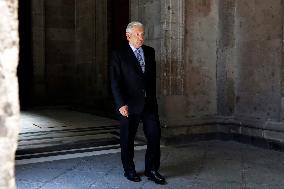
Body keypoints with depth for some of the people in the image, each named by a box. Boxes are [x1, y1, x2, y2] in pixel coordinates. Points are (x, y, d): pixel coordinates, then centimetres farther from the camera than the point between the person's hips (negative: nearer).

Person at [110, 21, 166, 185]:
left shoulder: (150, 52, 10)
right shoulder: (119, 55, -5)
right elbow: (115, 82, -11)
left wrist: (153, 97, 15)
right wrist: (121, 104, -19)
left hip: (150, 102, 4)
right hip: (130, 104, -4)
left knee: (155, 135, 2)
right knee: (128, 139, 8)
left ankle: (152, 169, 16)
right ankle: (129, 170, 25)